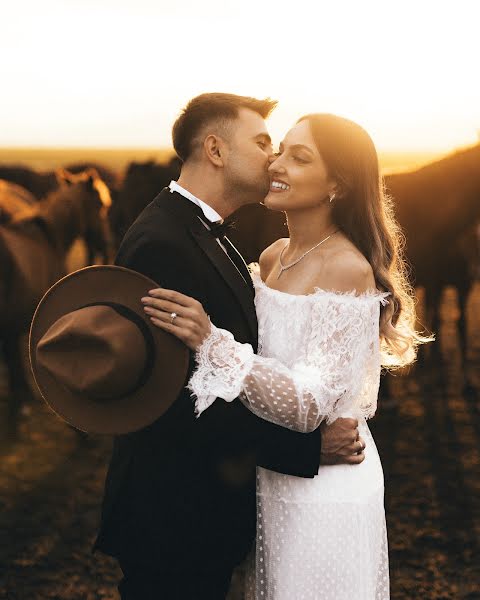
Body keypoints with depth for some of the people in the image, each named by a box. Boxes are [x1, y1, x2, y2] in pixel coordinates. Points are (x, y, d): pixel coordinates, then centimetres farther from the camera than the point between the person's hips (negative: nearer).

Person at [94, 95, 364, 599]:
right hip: (173, 520, -10)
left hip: (211, 506, 10)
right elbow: (178, 404, -28)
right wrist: (308, 444, -25)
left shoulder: (204, 235, 10)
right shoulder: (160, 243, -23)